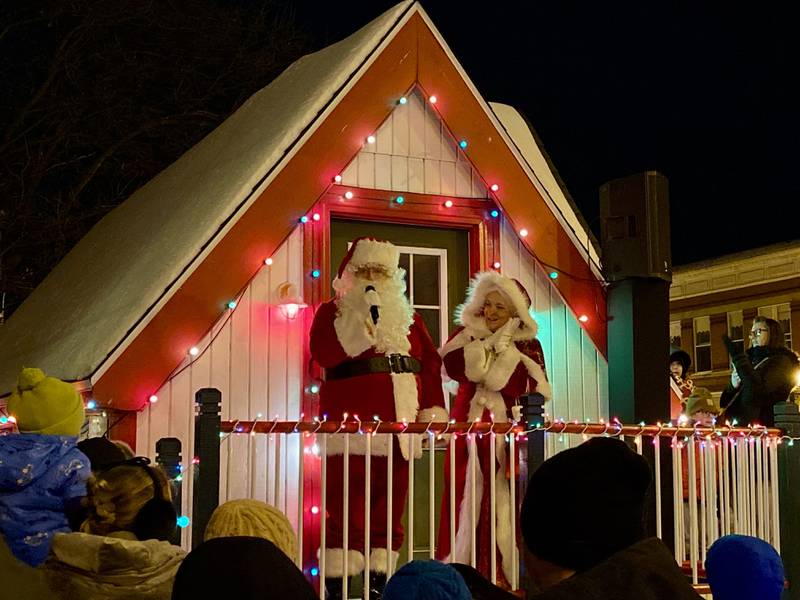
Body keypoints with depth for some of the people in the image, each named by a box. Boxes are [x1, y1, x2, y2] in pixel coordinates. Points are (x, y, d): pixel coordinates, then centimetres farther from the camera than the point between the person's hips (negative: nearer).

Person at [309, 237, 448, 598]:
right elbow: (323, 352, -14)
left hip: (397, 423, 5)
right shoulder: (333, 310, 5)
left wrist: (432, 410, 1)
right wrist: (364, 318, -18)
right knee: (346, 506, -6)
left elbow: (430, 363, 13)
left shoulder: (408, 317, 18)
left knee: (390, 508, 6)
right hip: (351, 420, -5)